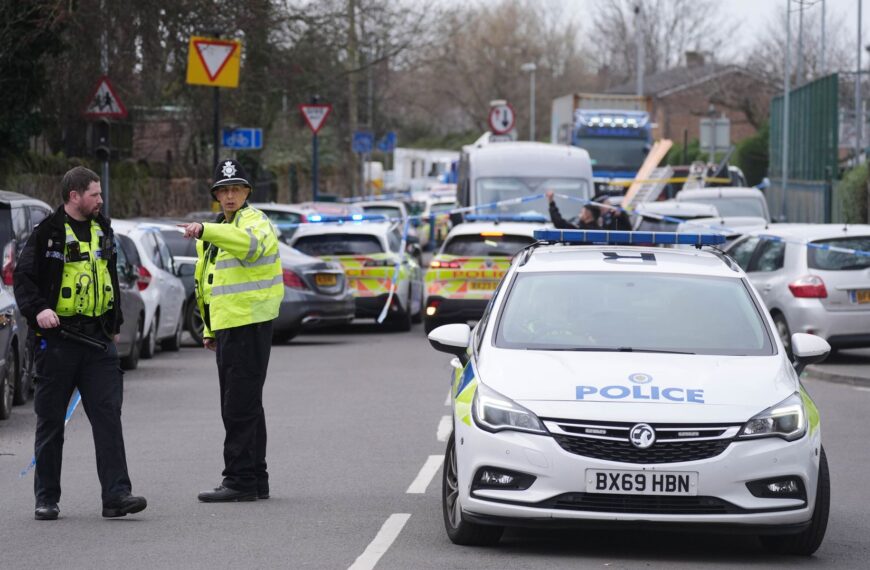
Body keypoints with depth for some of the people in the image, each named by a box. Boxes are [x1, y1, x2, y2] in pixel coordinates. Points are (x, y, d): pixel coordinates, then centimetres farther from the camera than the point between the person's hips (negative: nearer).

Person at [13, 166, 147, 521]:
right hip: (57, 336, -5)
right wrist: (38, 309, -23)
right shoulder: (48, 233, -4)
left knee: (108, 414, -5)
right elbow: (23, 278, -6)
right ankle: (46, 499, 12)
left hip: (97, 336, 5)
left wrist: (114, 324, 23)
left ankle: (116, 495, -9)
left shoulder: (102, 230, 14)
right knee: (51, 421, 4)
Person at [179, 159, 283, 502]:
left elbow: (251, 242, -36)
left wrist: (205, 231, -47)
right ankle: (255, 480, 18)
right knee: (242, 407, 13)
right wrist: (210, 329, 26)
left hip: (249, 327, -10)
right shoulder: (221, 229, 22)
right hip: (229, 328, 10)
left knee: (240, 407, -11)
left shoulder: (254, 221, -9)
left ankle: (240, 480, -10)